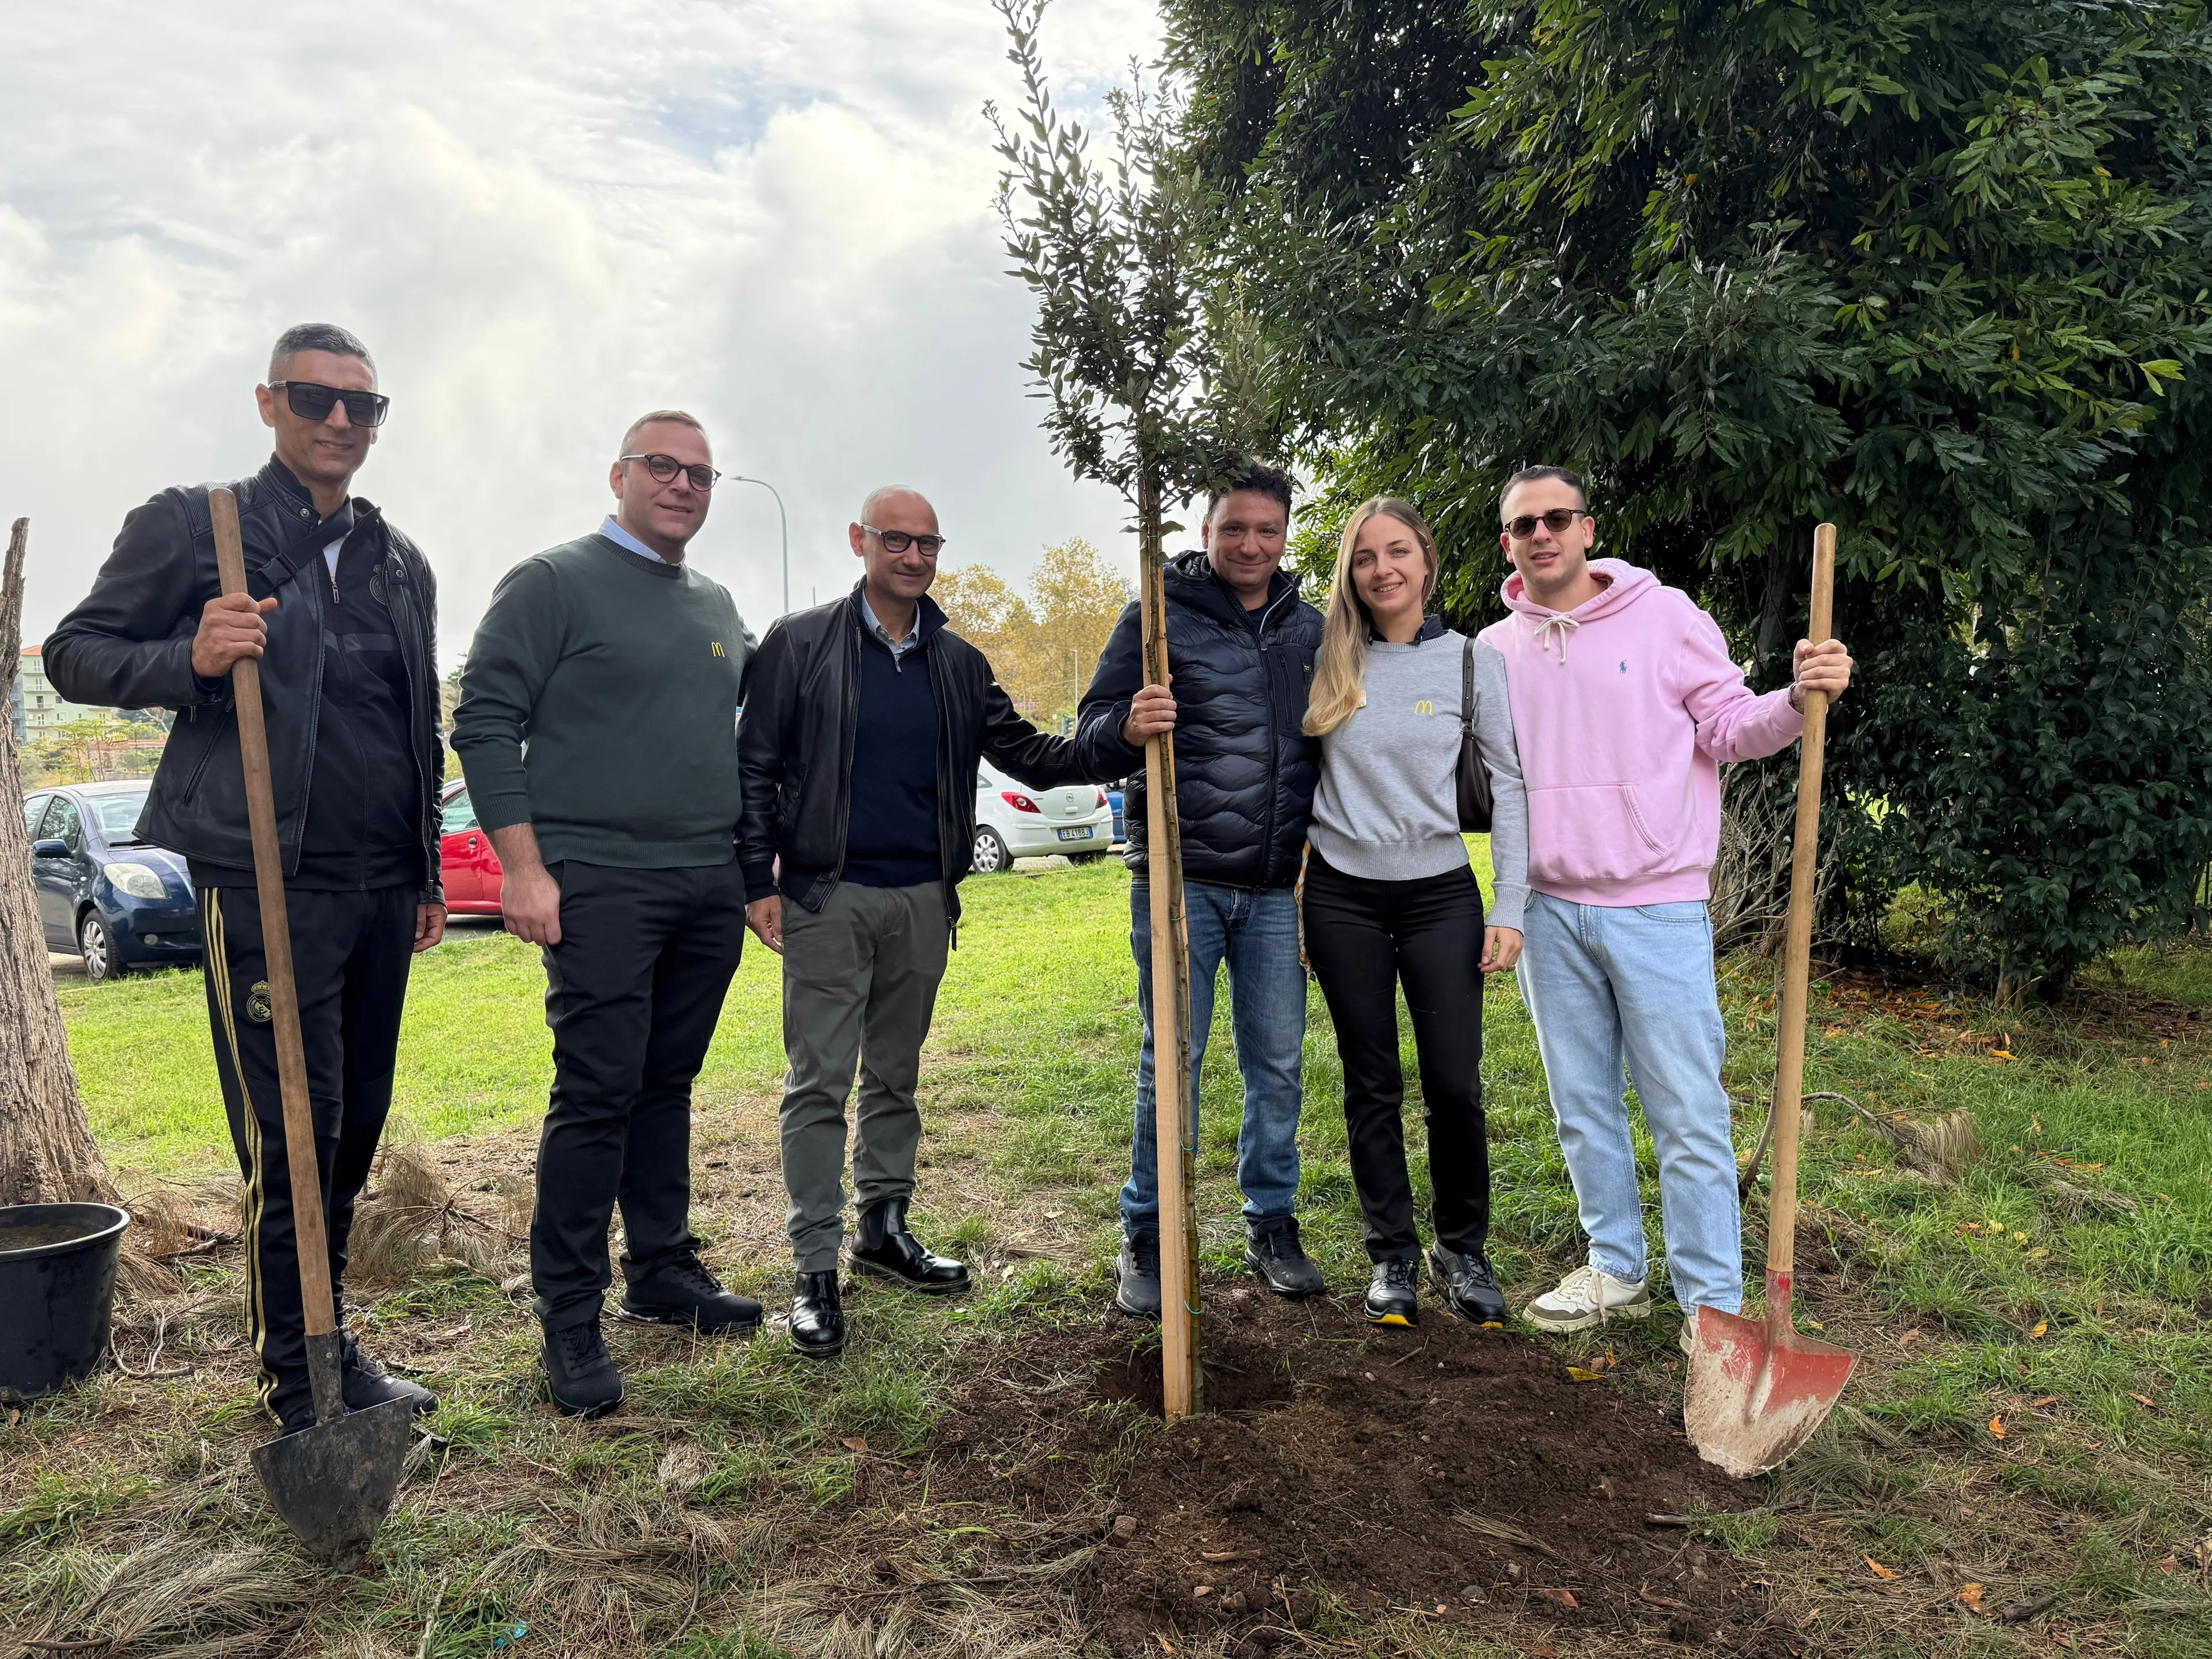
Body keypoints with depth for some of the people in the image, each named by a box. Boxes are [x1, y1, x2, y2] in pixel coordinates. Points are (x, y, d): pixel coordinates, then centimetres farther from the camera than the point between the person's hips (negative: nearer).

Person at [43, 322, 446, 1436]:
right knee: (291, 1136, -5)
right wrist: (189, 658, -18)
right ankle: (298, 1380, 8)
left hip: (381, 887, 6)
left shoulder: (402, 562, 18)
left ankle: (333, 1348, 24)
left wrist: (428, 874, 19)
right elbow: (76, 655, 3)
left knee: (357, 1128, 11)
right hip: (268, 883, -6)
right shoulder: (190, 525, 2)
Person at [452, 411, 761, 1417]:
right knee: (597, 1094, -6)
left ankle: (661, 1271, 25)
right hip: (599, 884, -6)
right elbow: (484, 722, -7)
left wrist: (756, 871, 17)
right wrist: (522, 866, -14)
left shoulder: (718, 608, 18)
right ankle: (569, 1316, 5)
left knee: (668, 1087, 13)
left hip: (709, 893, 6)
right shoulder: (553, 582, -2)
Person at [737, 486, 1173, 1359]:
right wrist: (760, 880, -8)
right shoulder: (799, 643, -1)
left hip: (922, 901, 4)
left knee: (895, 1076, 14)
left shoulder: (959, 664, 11)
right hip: (826, 898, -4)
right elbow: (756, 769, -1)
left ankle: (885, 1230, 28)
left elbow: (1031, 756, 6)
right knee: (820, 1081, -3)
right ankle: (816, 1270, 5)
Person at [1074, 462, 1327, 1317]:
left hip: (1278, 889, 4)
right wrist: (1127, 730, -26)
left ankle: (1273, 1224, 25)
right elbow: (1090, 739, -2)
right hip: (1180, 883, -3)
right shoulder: (1158, 617, 0)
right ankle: (1148, 1237, 16)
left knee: (1278, 1063, 9)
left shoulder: (1309, 629, 12)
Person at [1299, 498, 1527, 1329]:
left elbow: (1511, 786, 0)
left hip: (1441, 894, -1)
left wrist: (1510, 907, -6)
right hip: (1343, 895, 1)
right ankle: (1393, 1257, 21)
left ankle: (1462, 1251, 20)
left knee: (1456, 1086, -1)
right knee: (1372, 1087, 7)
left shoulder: (1473, 662, 0)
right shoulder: (1329, 662, 3)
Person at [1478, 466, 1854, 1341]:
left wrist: (1798, 700, -19)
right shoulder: (1494, 651, 8)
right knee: (1583, 1107, 14)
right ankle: (1617, 1271, 30)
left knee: (1687, 1113, -1)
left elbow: (1730, 726, -1)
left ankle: (1712, 1307, 11)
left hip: (1657, 907, -4)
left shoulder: (1664, 613, -2)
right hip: (1549, 910, 4)